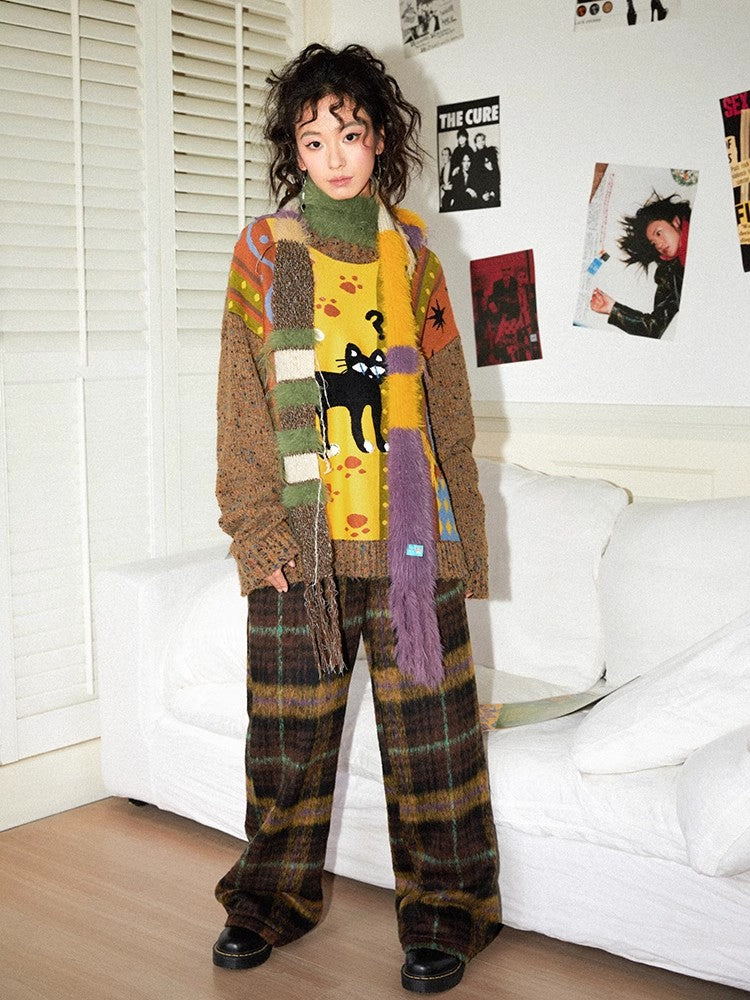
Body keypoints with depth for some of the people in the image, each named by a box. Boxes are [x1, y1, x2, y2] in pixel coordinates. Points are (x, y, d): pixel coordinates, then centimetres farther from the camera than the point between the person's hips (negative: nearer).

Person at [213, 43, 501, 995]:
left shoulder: (412, 252, 10)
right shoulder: (264, 250, 6)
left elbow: (448, 406, 10)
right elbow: (241, 401, 2)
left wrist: (462, 533, 5)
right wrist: (255, 523, -7)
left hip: (410, 533, 1)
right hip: (300, 538, 0)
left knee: (427, 721, 3)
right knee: (289, 726, 9)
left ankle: (445, 904, 20)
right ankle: (276, 893, 28)